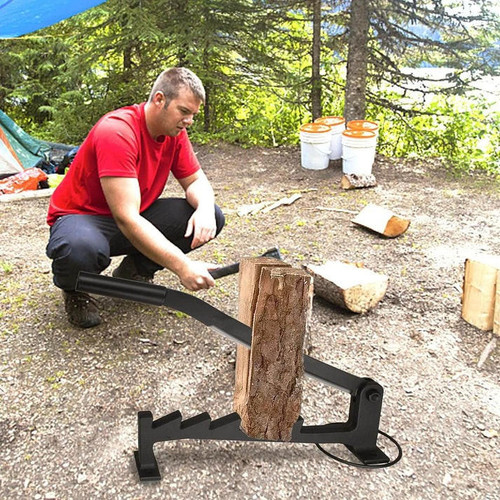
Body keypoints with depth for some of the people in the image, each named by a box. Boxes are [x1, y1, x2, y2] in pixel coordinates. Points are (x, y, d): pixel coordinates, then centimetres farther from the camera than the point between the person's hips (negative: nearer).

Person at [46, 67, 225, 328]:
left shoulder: (174, 132, -4)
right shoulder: (117, 132, -29)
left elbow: (196, 181, 4)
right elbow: (126, 219, -36)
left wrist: (204, 208, -23)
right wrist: (182, 266, -41)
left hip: (137, 215, 7)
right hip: (81, 216, -7)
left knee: (211, 217, -12)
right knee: (81, 249, -44)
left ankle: (134, 271, 7)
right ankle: (74, 290, -3)